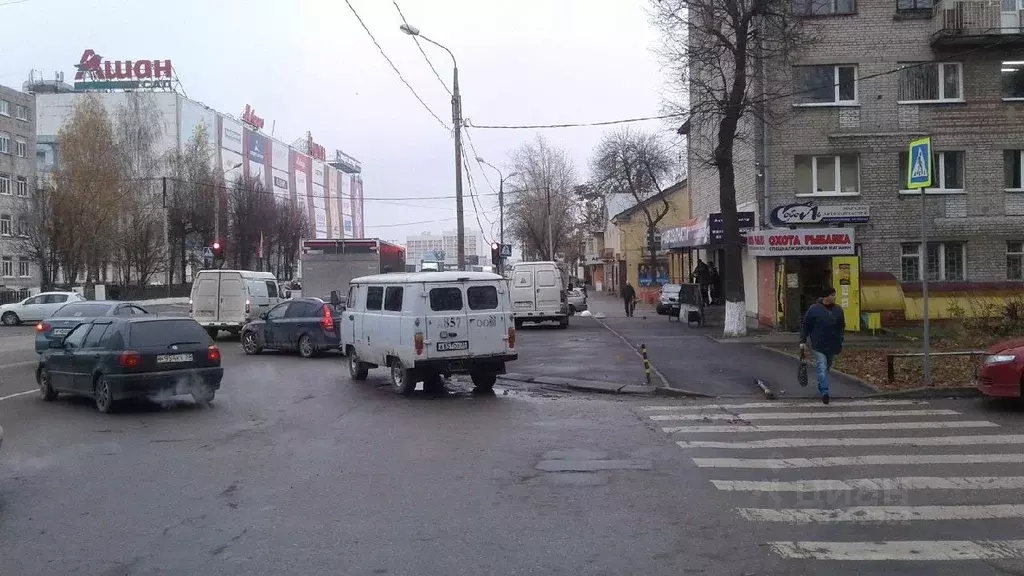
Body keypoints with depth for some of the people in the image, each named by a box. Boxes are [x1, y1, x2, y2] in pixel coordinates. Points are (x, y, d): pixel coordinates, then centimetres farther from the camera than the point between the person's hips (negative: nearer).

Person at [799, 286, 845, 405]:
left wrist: (840, 342, 11)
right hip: (818, 346, -5)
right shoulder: (814, 309, -6)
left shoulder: (838, 309, 7)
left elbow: (842, 327, 15)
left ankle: (821, 388, 31)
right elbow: (805, 326, -1)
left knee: (826, 369, 14)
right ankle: (825, 392, -15)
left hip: (833, 346, 5)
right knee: (822, 369, -11)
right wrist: (803, 341, -4)